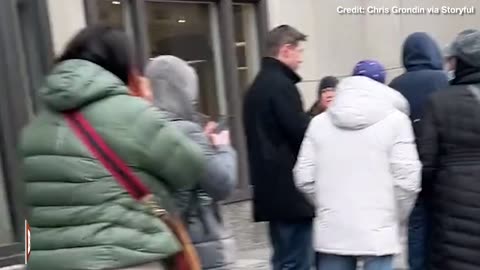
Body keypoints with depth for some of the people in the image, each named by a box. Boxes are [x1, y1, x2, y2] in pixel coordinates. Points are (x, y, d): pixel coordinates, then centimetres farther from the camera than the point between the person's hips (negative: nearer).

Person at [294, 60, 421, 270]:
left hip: (331, 231, 3)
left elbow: (304, 177, 1)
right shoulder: (395, 119, -3)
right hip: (376, 231, -3)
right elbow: (407, 179, -9)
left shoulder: (319, 122, 5)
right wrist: (397, 217, 8)